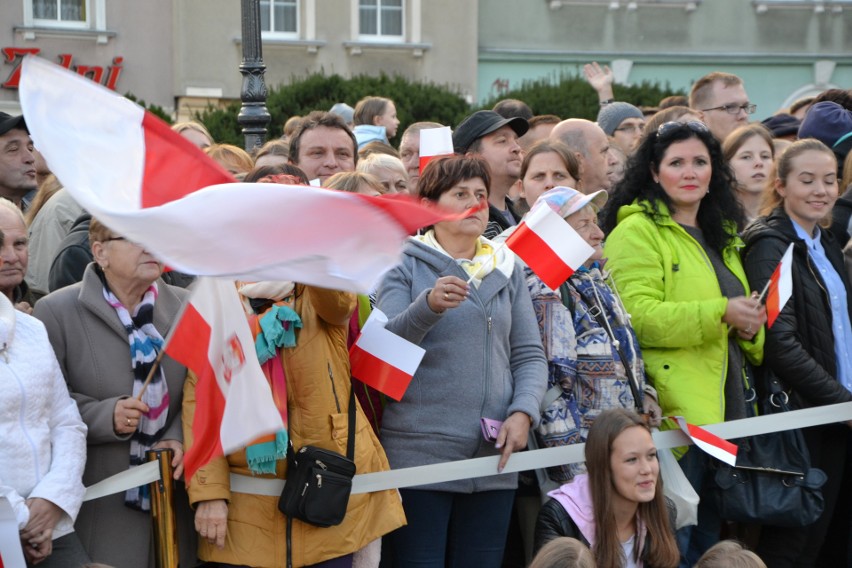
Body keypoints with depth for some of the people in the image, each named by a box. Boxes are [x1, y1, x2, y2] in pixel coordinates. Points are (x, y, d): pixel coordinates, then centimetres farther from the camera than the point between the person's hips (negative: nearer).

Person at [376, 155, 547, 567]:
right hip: (420, 453, -4)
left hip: (495, 454, 4)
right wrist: (429, 305, -29)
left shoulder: (507, 268, 14)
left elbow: (529, 354, 12)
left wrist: (523, 412, -6)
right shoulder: (405, 265, 2)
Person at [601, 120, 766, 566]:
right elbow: (637, 316, -18)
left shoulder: (722, 234, 19)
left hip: (725, 412, 8)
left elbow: (740, 308, 28)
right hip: (674, 412, -8)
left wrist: (750, 327, 4)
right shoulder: (637, 231, -7)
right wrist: (720, 314, -24)